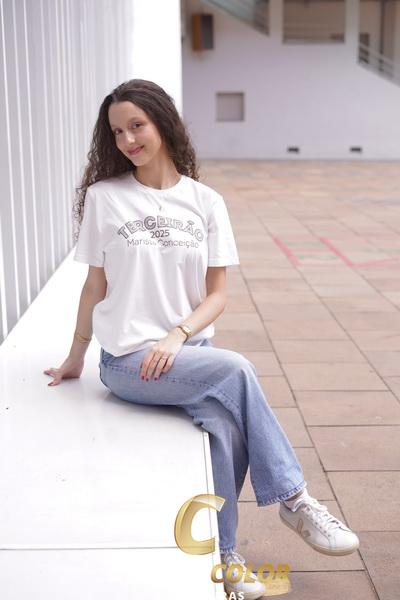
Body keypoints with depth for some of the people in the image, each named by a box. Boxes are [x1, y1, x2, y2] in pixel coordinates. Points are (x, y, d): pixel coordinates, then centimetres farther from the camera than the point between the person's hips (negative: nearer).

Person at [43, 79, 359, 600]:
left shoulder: (206, 202, 4)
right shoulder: (103, 197, 1)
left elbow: (217, 294, 3)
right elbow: (96, 285, 8)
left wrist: (178, 336, -14)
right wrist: (75, 357, 13)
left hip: (191, 346, 2)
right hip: (128, 359, -2)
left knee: (226, 428, -26)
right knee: (236, 370, -27)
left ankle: (221, 556, -3)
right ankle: (293, 499, -11)